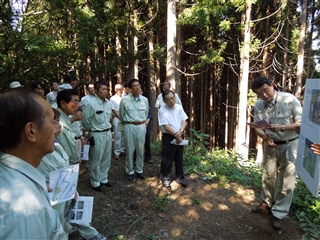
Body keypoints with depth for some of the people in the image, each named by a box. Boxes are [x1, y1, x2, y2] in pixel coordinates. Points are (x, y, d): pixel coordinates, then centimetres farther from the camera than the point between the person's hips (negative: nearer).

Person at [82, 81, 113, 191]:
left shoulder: (108, 103, 2)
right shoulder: (91, 104, -16)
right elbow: (85, 120, -7)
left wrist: (106, 126, 13)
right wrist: (92, 129, 5)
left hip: (108, 133, 6)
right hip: (97, 134, -6)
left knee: (106, 158, 16)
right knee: (96, 159, 5)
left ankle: (103, 179, 34)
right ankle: (95, 182, 24)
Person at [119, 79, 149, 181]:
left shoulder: (145, 99, 3)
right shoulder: (124, 99, -6)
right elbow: (121, 115, 7)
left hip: (141, 126, 3)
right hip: (129, 127, -2)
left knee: (140, 150, 10)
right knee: (129, 150, 4)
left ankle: (139, 171, 26)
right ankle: (130, 172, 20)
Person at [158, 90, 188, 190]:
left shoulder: (179, 107, 2)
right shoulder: (162, 110, -13)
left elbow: (184, 120, 1)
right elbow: (166, 126, -17)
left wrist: (180, 131, -16)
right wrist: (176, 135, -17)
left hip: (180, 136, 5)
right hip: (168, 137, -5)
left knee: (179, 158, 15)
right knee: (167, 159, 4)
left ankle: (180, 178, 31)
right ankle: (165, 179, 21)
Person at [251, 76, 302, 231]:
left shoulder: (289, 99, -19)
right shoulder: (258, 106, -5)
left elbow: (302, 123, -16)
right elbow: (258, 127, -2)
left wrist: (282, 128, -31)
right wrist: (265, 137, -23)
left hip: (290, 145, -3)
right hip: (270, 145, 4)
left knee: (286, 181, 4)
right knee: (268, 176, 16)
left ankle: (279, 214, 20)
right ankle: (266, 203, 38)